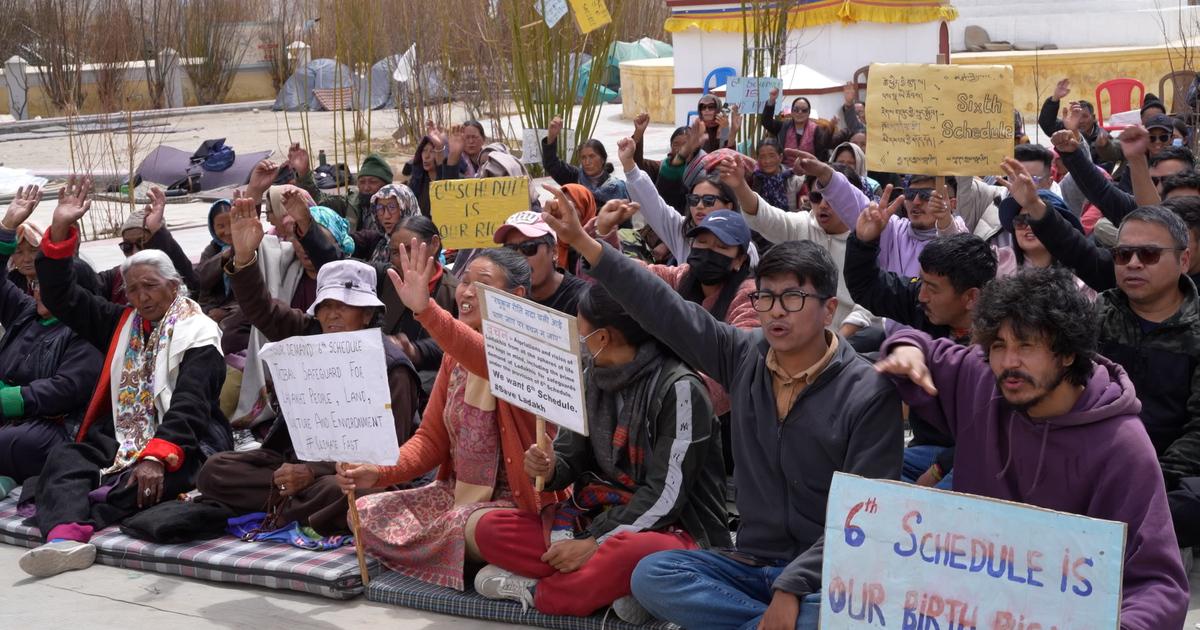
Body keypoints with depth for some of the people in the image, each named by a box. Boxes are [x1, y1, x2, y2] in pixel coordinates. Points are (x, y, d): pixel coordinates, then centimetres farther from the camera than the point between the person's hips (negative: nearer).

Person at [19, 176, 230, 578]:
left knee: (151, 483, -37)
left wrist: (157, 457, -33)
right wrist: (62, 228, 3)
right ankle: (66, 536, -50)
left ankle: (62, 516, -44)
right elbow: (62, 298, 14)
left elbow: (189, 405, -17)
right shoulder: (123, 324, 18)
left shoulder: (198, 334, -4)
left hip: (182, 444, -5)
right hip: (122, 438, 5)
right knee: (65, 458, -24)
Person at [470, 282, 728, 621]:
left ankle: (535, 591, -15)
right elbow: (573, 455, 10)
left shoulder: (679, 388, -16)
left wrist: (596, 543, -23)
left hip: (672, 532, -7)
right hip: (603, 518, 7)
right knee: (491, 530, -8)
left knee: (627, 551, -43)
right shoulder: (594, 377, 7)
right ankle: (613, 586, -20)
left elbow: (666, 495, -20)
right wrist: (549, 469, -14)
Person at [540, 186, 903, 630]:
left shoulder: (868, 394, -12)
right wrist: (582, 241, -5)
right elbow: (663, 309, 0)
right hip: (751, 562, 5)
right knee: (651, 575, -18)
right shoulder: (745, 357, 2)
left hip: (823, 575, -5)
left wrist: (791, 588, -24)